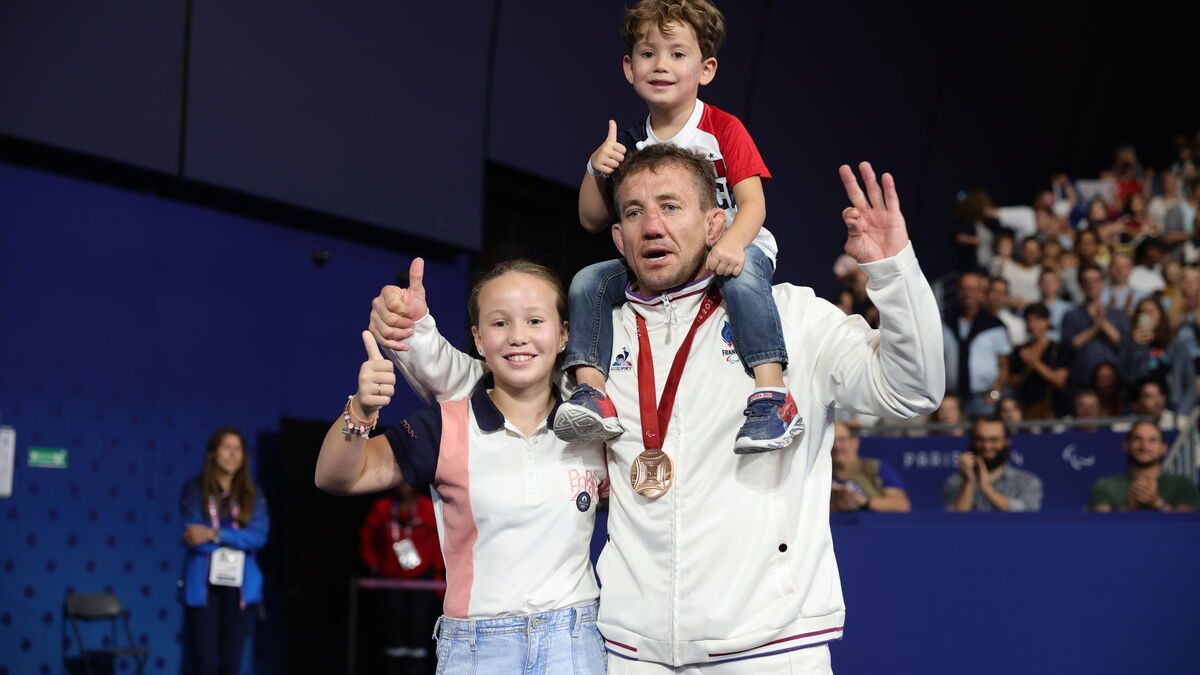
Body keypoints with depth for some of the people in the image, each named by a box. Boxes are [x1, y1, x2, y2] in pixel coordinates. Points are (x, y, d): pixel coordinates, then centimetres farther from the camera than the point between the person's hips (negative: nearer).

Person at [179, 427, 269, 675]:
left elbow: (258, 536, -6)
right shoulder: (194, 490, 3)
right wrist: (237, 539, -7)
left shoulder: (252, 495, 9)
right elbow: (194, 537, -8)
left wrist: (214, 535, -14)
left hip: (240, 587, 2)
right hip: (203, 585, -2)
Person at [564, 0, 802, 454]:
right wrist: (596, 169, -10)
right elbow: (593, 221, 9)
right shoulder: (630, 145, 9)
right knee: (588, 282, -14)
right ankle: (591, 392, -18)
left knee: (743, 275, -39)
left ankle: (771, 396, -44)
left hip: (729, 250, -5)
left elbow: (752, 203, -15)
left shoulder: (723, 129, -4)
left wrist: (732, 243, -37)